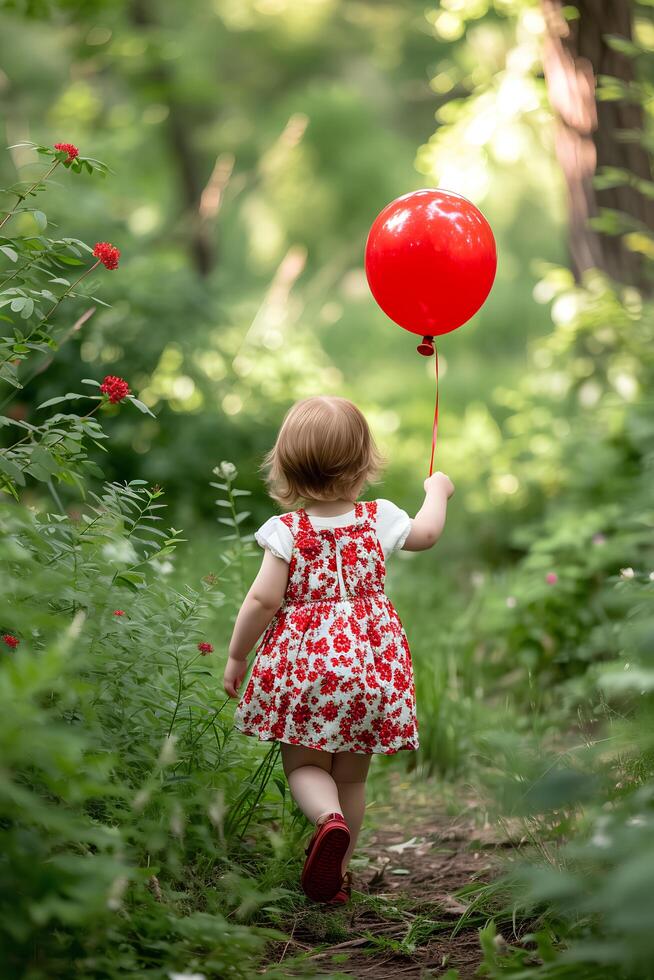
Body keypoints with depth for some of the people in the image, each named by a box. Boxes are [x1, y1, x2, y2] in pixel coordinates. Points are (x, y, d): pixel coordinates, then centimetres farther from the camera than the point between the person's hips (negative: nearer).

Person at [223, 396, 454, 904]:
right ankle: (338, 872, 20)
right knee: (352, 775, 15)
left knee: (304, 765, 9)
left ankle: (329, 819, -22)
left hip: (305, 664, -3)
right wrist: (437, 491, 40)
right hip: (371, 659, 3)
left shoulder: (286, 531, -9)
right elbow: (426, 534, 20)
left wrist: (236, 656, 1)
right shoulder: (380, 519, -1)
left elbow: (263, 600, -12)